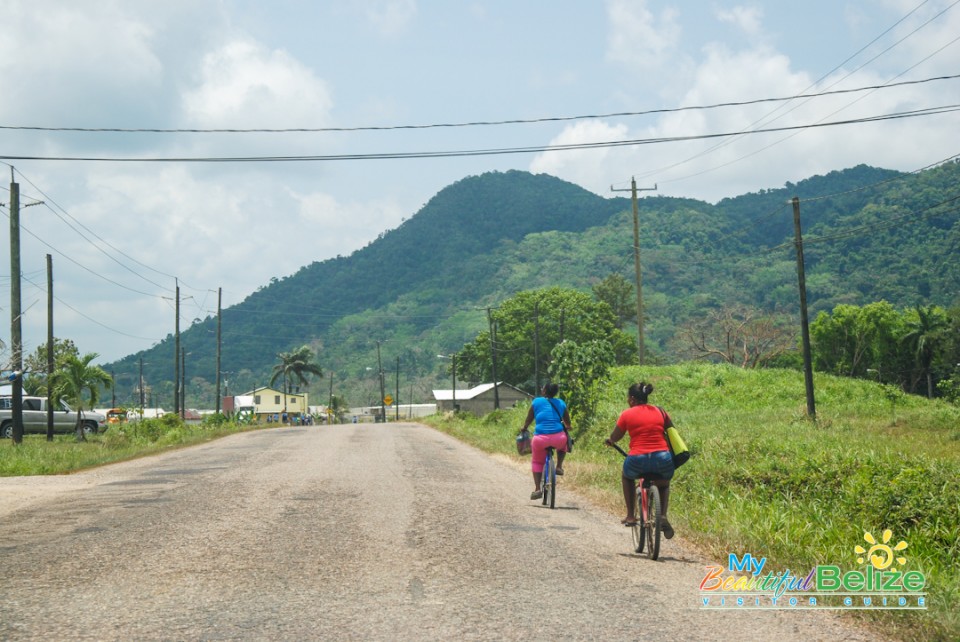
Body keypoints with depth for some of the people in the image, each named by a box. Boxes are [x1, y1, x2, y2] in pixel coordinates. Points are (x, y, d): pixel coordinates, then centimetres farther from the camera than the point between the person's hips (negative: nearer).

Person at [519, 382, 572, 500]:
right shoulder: (560, 403, 13)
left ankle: (537, 489, 9)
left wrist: (523, 429, 37)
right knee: (563, 444, 37)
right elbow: (568, 423, 25)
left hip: (540, 438, -1)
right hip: (558, 439, 1)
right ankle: (559, 466, 20)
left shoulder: (536, 401, 8)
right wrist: (566, 427, 48)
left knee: (537, 462, 21)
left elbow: (528, 420, 17)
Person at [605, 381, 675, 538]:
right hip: (662, 459, 2)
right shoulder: (660, 412, 12)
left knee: (627, 477, 35)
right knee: (664, 484, 35)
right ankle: (663, 517, 12)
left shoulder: (627, 414, 5)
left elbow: (614, 438, 14)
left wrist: (609, 440, 37)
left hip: (637, 461, -2)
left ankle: (631, 516, 28)